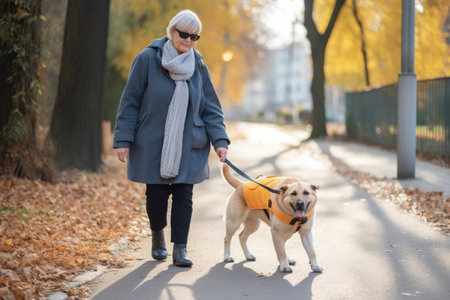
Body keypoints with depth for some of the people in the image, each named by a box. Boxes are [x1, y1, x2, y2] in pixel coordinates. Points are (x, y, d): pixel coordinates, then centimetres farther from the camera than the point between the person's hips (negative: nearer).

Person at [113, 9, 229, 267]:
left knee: (183, 195, -2)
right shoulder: (148, 59, -7)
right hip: (152, 143, -2)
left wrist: (219, 140, -6)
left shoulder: (198, 65, 3)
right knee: (157, 193, 7)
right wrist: (123, 139, -8)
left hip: (188, 146, 2)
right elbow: (130, 101, -5)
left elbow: (211, 107, 5)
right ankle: (158, 236, 33)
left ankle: (180, 249, 6)